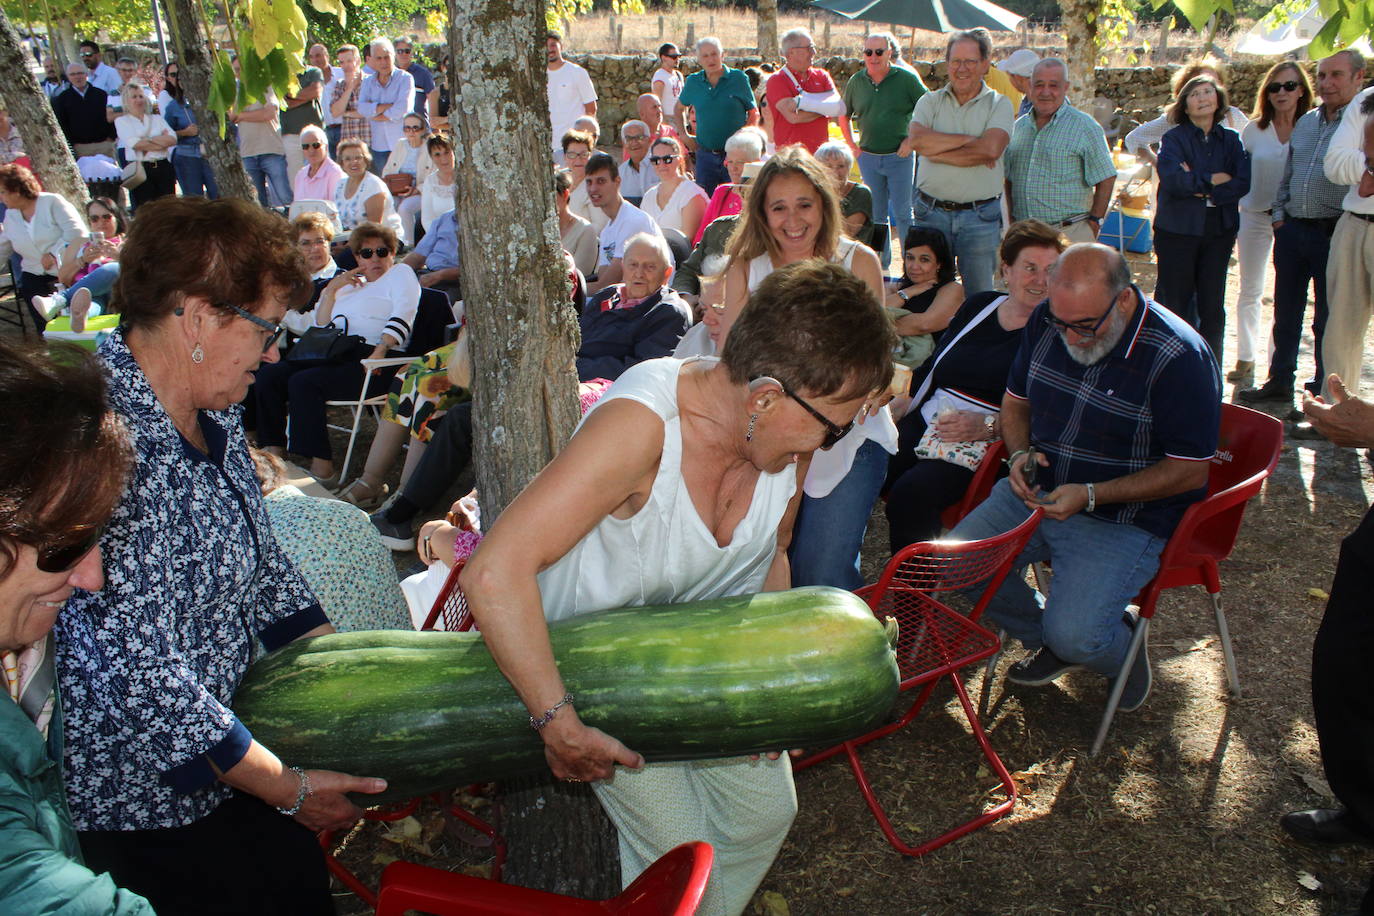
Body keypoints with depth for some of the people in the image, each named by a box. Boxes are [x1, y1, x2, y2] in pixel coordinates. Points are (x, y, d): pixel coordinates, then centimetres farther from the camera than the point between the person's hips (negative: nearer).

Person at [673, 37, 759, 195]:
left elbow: (754, 113, 5)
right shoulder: (693, 82, 6)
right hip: (706, 155, 2)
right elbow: (679, 109, 23)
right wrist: (684, 135, 11)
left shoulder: (738, 78, -1)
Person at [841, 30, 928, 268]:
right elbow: (844, 116, 19)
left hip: (899, 157, -4)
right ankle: (881, 264, 21)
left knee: (903, 213, -1)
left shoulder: (906, 78, -5)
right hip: (868, 157, 4)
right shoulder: (856, 81, 6)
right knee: (876, 213, 11)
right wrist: (852, 145, 9)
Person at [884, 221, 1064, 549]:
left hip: (988, 446, -5)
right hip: (924, 422, 5)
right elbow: (930, 370, 21)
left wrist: (987, 426, -20)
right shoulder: (979, 305, 17)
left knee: (912, 492, -33)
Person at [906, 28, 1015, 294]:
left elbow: (991, 149, -16)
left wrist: (936, 150, -11)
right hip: (931, 211, 2)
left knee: (978, 293, 5)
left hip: (980, 216, -2)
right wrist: (969, 139, -11)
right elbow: (917, 140, -12)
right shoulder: (930, 101, 8)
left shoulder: (999, 104, 3)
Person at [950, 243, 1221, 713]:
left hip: (1125, 519, -6)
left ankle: (1122, 647, 17)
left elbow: (1190, 471, -16)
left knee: (1075, 637, -23)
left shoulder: (1180, 357, -21)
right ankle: (1048, 638, 15)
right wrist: (1020, 454, -7)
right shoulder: (1046, 322, -3)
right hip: (1038, 491, 6)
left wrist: (1090, 496, -23)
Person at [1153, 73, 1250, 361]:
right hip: (1178, 229, -3)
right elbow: (1172, 179, -17)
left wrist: (1198, 185, -14)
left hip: (1219, 230, 3)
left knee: (1212, 305, 4)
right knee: (1175, 303, 0)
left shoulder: (1231, 140, 9)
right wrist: (1215, 179, -8)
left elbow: (1243, 183, -4)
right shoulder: (1174, 138, 0)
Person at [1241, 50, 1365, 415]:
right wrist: (1279, 214, 11)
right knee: (1286, 311, 14)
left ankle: (1322, 396, 13)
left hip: (1333, 234, -6)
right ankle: (1280, 381, 27)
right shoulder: (1305, 122, 13)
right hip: (1292, 230, 6)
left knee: (1328, 320, 3)